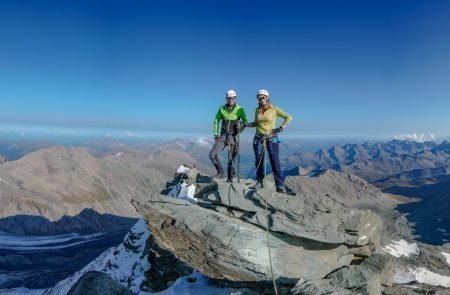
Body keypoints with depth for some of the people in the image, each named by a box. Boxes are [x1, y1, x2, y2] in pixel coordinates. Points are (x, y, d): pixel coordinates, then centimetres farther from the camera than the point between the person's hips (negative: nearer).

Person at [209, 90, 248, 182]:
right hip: (223, 136, 2)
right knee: (212, 154, -11)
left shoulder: (240, 109, -4)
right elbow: (216, 121, 9)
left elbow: (245, 121, -1)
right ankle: (220, 172, 8)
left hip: (233, 136, -2)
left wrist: (241, 126, -23)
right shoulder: (222, 109, 3)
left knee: (231, 159, 2)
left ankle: (230, 179, 16)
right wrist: (216, 134, 2)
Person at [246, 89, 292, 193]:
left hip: (272, 138, -4)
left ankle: (280, 185, -5)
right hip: (258, 138, 4)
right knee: (258, 161, 5)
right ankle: (259, 182, 17)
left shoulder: (274, 109, -5)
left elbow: (289, 117, -2)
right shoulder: (257, 110, 7)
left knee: (275, 162, -8)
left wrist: (281, 127, -13)